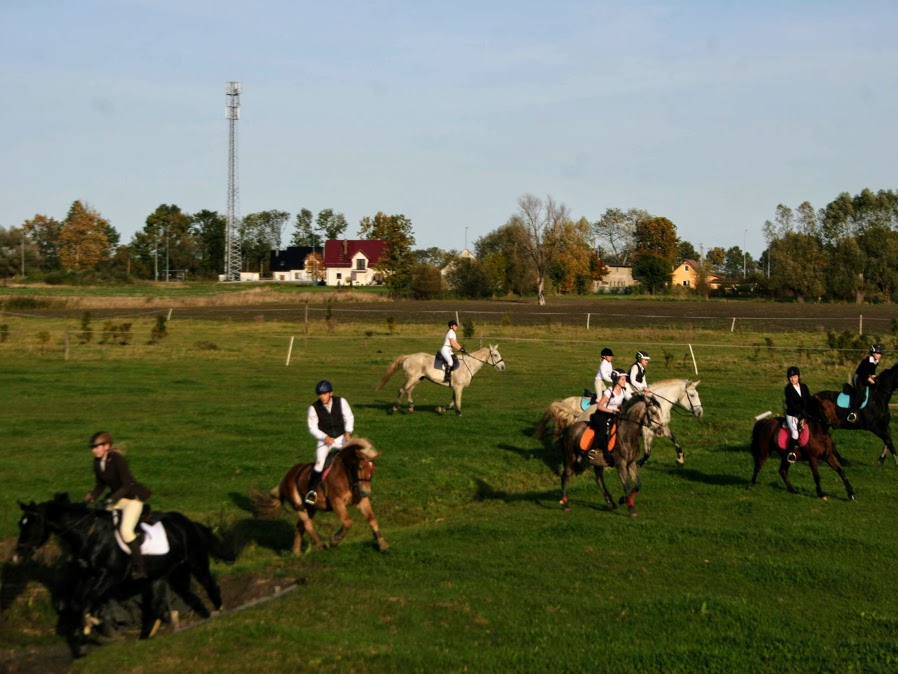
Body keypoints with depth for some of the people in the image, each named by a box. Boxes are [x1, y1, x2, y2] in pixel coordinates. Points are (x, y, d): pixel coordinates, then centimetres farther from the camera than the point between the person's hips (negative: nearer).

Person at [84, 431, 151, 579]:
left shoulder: (117, 459, -23)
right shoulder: (97, 461, 0)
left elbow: (127, 485, -24)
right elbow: (101, 484, 9)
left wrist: (113, 499, -34)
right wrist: (92, 495, -9)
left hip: (132, 497, -9)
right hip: (116, 497, 9)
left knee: (126, 530, -22)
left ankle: (140, 568, -15)